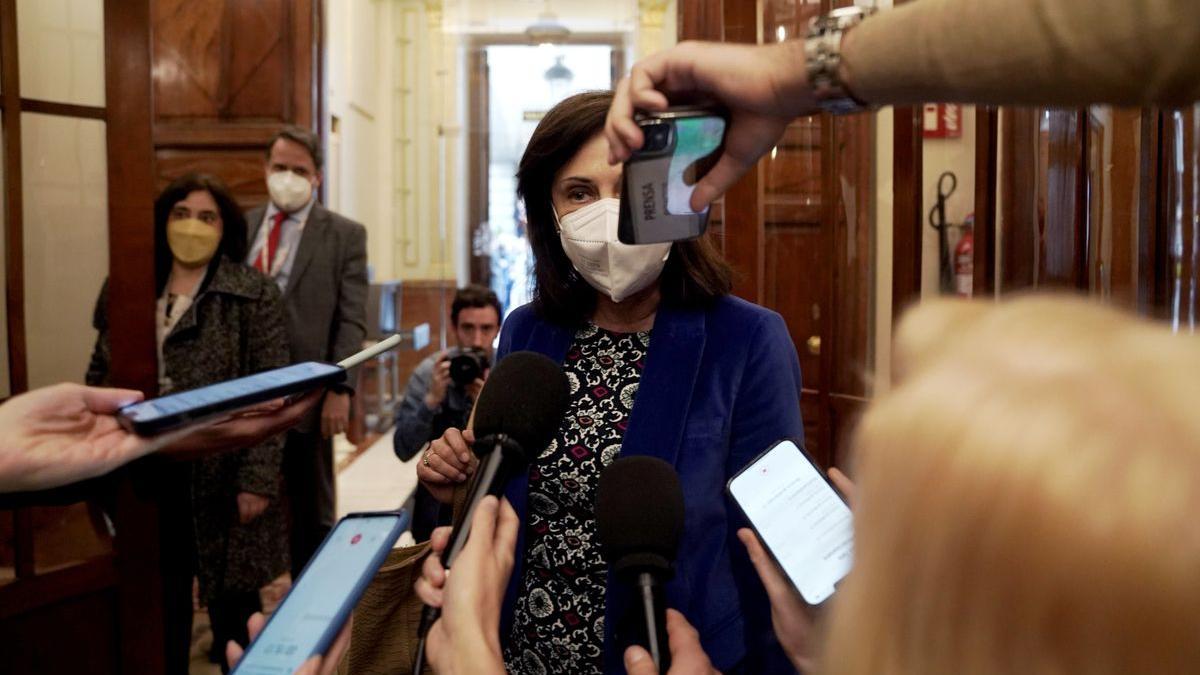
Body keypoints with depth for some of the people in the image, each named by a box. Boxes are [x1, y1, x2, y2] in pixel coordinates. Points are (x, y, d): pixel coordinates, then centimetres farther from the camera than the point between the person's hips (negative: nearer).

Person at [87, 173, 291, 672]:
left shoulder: (253, 294, -5)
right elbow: (99, 377, 15)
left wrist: (258, 480, -15)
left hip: (221, 475, -4)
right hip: (145, 470, 4)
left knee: (233, 603, 8)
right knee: (160, 604, 13)